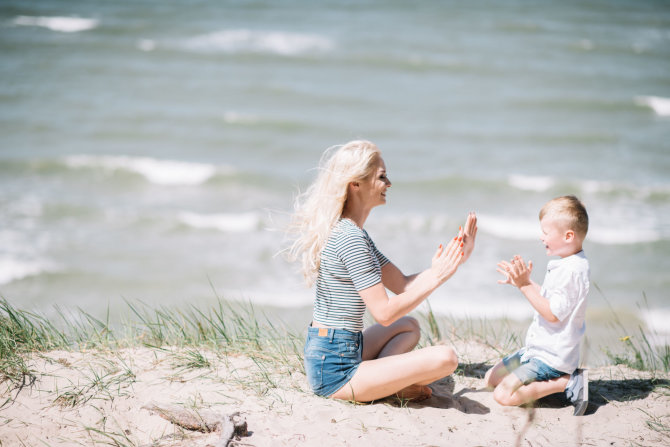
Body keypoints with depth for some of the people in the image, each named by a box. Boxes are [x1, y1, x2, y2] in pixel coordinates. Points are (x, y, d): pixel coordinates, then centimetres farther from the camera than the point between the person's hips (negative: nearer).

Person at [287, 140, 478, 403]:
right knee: (444, 358, -19)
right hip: (334, 372, -10)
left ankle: (383, 381, 6)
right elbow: (384, 313, -20)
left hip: (324, 357, 10)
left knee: (409, 326, 32)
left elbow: (402, 285, 14)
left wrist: (454, 259, 8)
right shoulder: (350, 238, -19)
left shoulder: (353, 233, 14)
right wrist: (436, 278, -12)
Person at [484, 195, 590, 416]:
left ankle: (567, 382, -9)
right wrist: (523, 280, 9)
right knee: (491, 378, 17)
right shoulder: (566, 264, 9)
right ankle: (561, 377, 8)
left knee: (504, 394, -19)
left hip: (551, 356, -11)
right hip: (539, 348, 11)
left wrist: (525, 286, -25)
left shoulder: (571, 270, -23)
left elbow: (552, 313, -26)